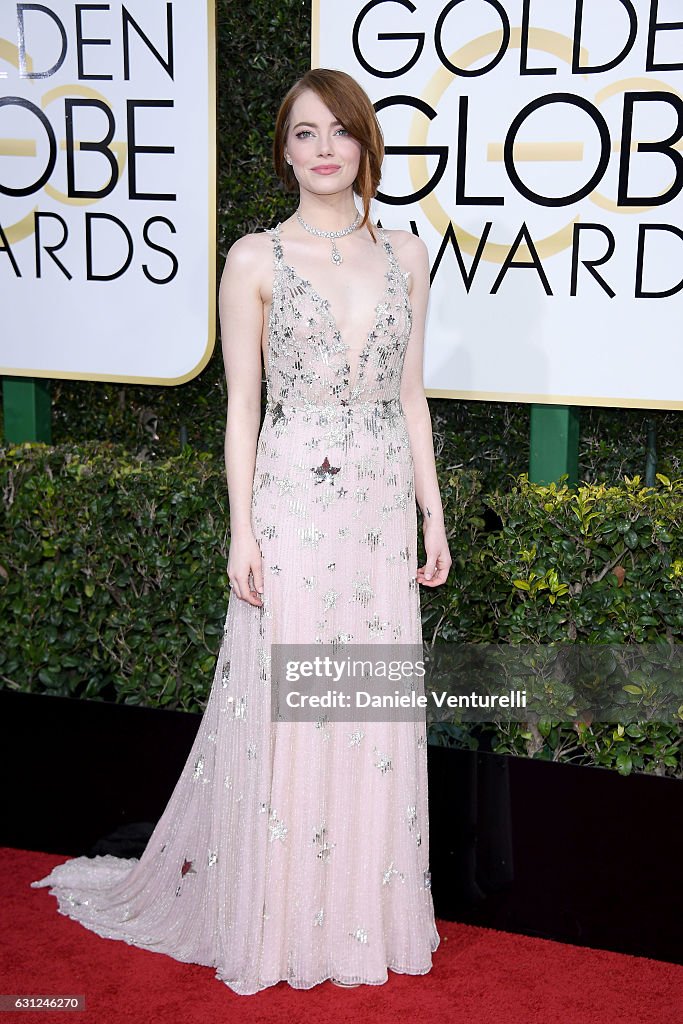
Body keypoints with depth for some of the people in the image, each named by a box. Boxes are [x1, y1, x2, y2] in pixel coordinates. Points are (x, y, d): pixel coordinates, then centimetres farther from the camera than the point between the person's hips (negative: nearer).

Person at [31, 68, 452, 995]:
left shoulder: (404, 256, 9)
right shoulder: (256, 260, -2)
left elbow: (411, 397, 11)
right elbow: (242, 404, -3)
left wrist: (433, 516, 7)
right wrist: (242, 531, -9)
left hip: (383, 509, 4)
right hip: (294, 504, -3)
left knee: (378, 712, 9)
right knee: (283, 711, 2)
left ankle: (367, 911, 26)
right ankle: (280, 925, 20)